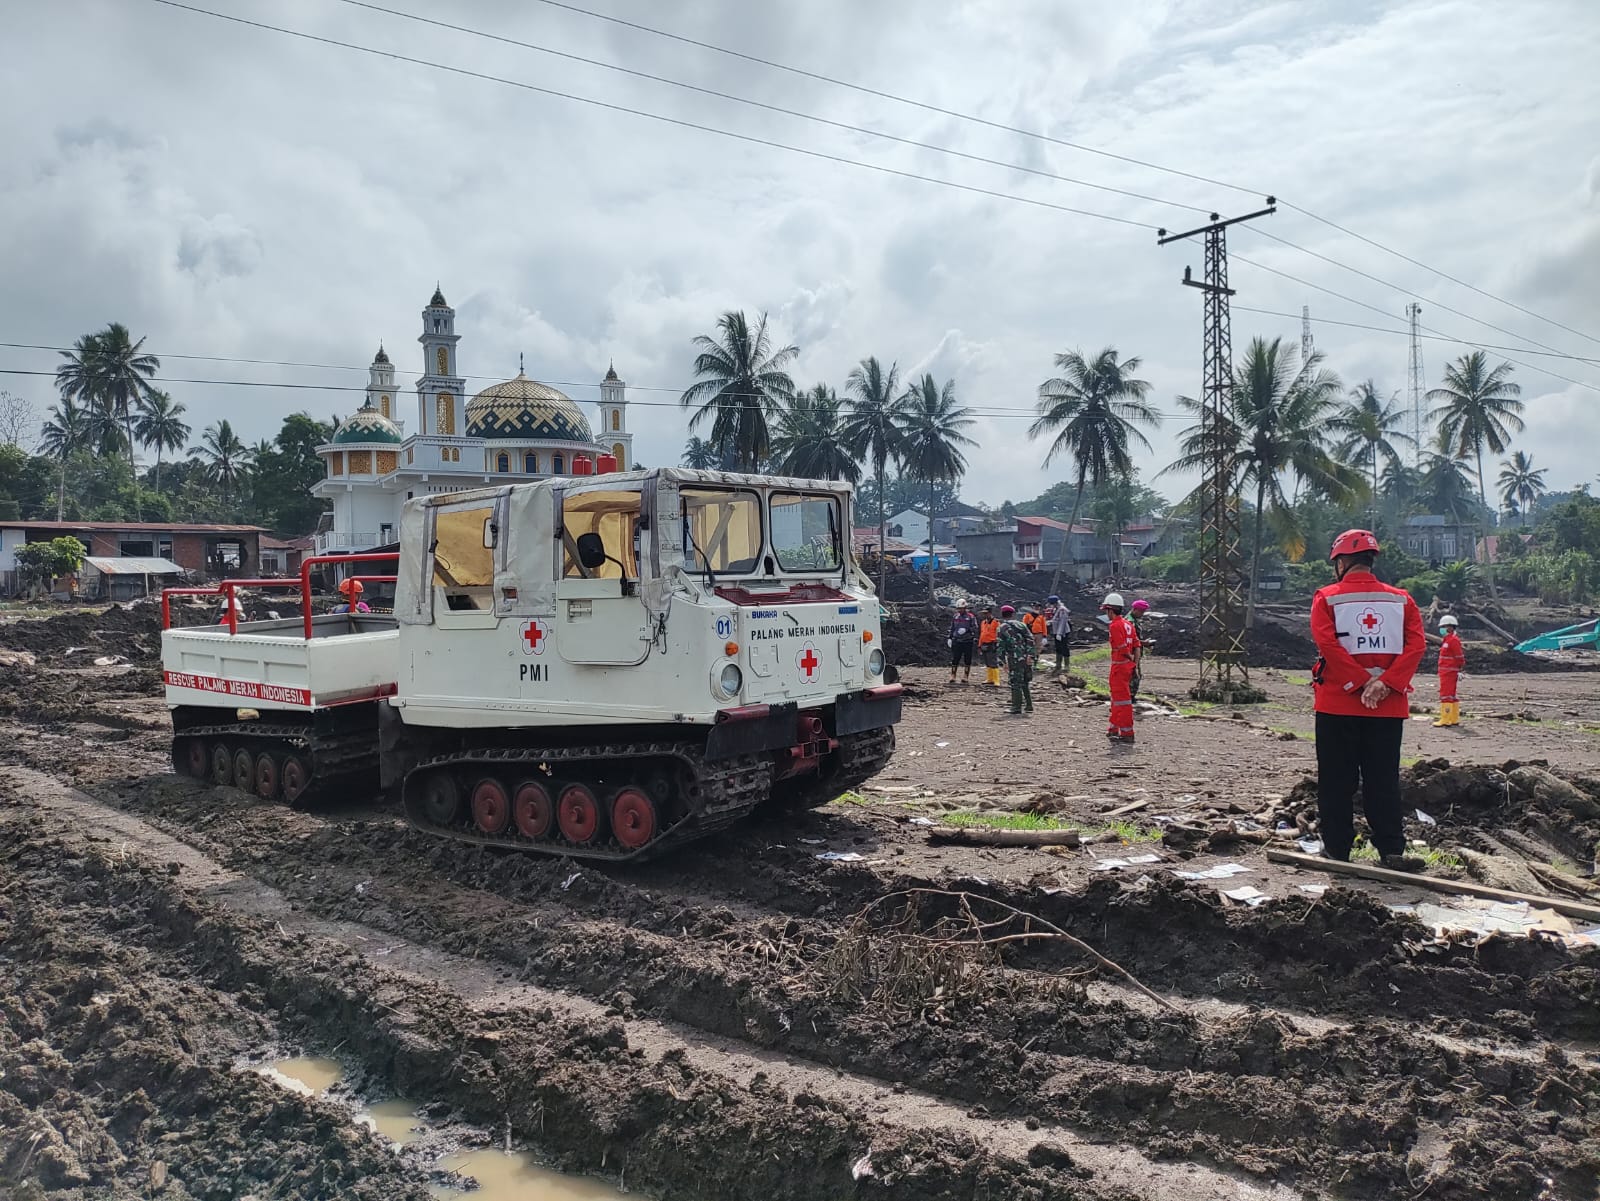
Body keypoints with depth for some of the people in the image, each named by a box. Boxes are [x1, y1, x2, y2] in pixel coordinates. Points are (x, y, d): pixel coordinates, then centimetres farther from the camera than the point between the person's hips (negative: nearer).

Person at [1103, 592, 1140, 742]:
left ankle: (1127, 733, -2)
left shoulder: (1115, 626, -17)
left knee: (1122, 698, -5)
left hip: (1119, 665, -9)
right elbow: (1136, 645, 10)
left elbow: (1123, 648, -21)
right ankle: (1114, 728, 31)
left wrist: (1131, 659, -4)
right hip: (1128, 665, 9)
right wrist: (1136, 663, 10)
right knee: (1116, 696, 20)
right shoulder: (1128, 624, 11)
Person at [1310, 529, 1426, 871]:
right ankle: (1391, 851, 6)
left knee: (1336, 780, 6)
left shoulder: (1327, 597, -3)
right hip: (1389, 707, 3)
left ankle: (1336, 847, 10)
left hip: (1337, 705, -2)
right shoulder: (1401, 599, 6)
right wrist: (1385, 684, -14)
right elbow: (1416, 644, -5)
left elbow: (1327, 644, -16)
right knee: (1383, 780, 9)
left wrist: (1363, 683, -15)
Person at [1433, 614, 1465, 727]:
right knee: (1451, 696, 15)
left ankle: (1445, 720, -11)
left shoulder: (1453, 640, -14)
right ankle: (1454, 719, 21)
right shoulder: (1447, 639, 18)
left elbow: (1459, 657, -17)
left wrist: (1458, 670, -14)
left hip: (1449, 673, -11)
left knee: (1446, 695, -10)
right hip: (1445, 673, 11)